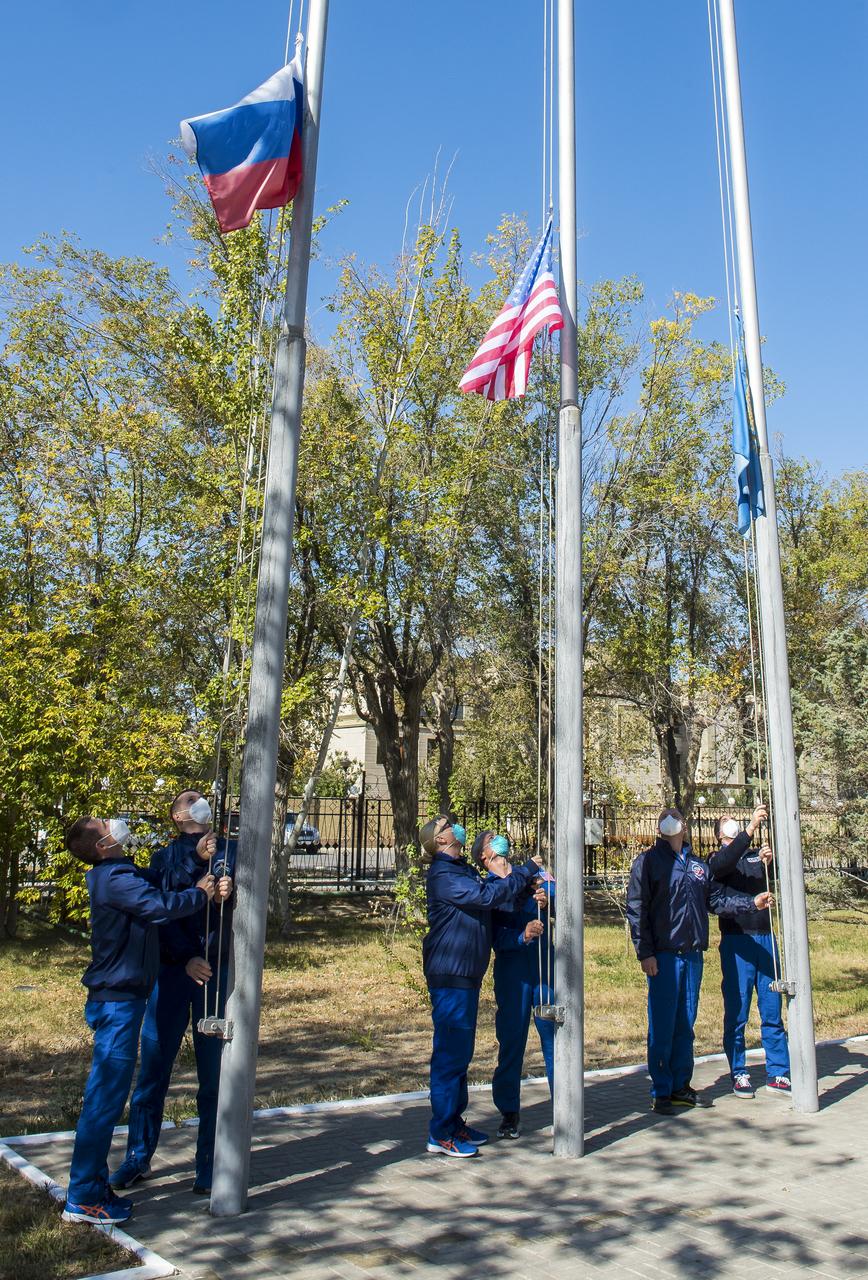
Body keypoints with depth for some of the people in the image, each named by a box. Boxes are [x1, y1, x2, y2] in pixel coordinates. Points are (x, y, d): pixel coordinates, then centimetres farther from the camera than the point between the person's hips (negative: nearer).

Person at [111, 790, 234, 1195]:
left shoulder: (229, 851, 9)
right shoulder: (166, 857, 10)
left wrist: (229, 894, -25)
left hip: (217, 970, 0)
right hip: (172, 968, 1)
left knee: (213, 1071, 3)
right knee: (153, 1066, 6)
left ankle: (208, 1166, 16)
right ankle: (139, 1156, 24)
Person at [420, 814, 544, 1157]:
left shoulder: (463, 870, 17)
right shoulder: (443, 876, -17)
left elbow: (492, 890, 16)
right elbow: (487, 896, -24)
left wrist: (526, 881, 0)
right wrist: (527, 870, -16)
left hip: (466, 975, 10)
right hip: (449, 975, -10)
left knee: (461, 1052, 16)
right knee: (450, 1053, -4)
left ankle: (455, 1122, 26)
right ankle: (440, 1134, 4)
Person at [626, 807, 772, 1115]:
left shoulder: (698, 865, 15)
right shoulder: (648, 862, -2)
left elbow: (718, 899, 18)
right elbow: (636, 910, -6)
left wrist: (752, 902, 4)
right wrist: (645, 953, -12)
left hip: (693, 955, 5)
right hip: (663, 956, -5)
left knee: (685, 1025, 11)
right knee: (662, 1026, -1)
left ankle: (680, 1086, 22)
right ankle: (661, 1092, 8)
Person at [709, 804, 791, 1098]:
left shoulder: (757, 855, 13)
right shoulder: (717, 860, 3)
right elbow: (725, 863, -22)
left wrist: (768, 863, -24)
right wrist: (752, 827, -28)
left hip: (766, 939, 4)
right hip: (737, 942, -4)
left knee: (772, 1011, 8)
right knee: (737, 1013, 1)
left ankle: (778, 1074, 17)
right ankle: (739, 1074, 12)